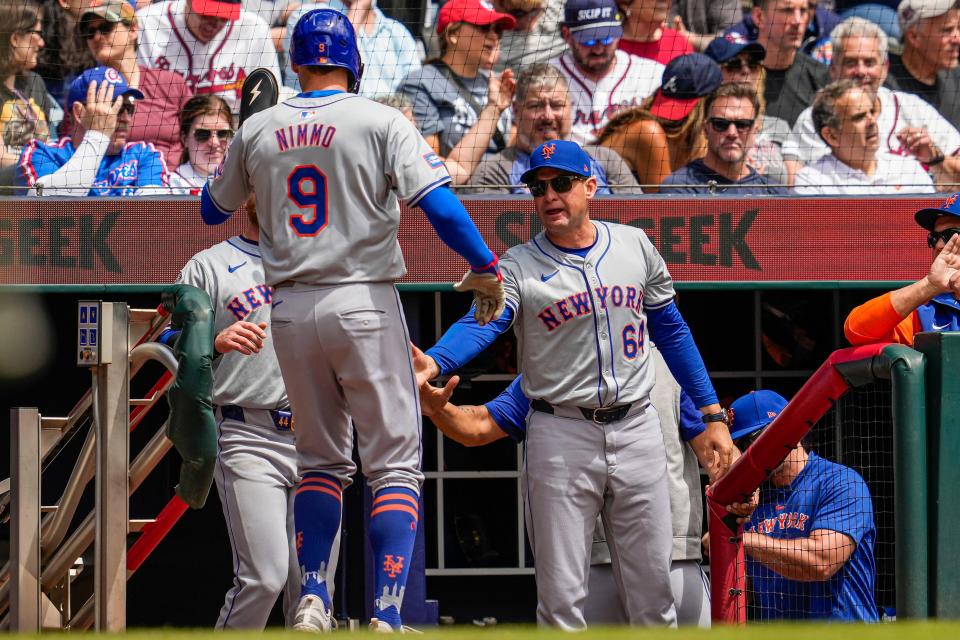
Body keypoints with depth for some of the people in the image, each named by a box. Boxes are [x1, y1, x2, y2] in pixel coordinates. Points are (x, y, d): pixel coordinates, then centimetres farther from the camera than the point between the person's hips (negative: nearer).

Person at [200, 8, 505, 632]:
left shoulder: (257, 130, 6)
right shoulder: (381, 122, -5)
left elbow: (212, 211, 21)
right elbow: (439, 204, -15)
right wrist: (485, 268, -4)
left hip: (291, 310, 4)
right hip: (364, 301, -4)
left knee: (321, 460, 17)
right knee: (394, 463, 0)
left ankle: (312, 600, 5)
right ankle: (385, 616, -11)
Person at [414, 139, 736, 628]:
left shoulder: (634, 246, 7)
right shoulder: (518, 268, -3)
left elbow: (671, 331, 14)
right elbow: (480, 324, -20)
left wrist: (713, 416, 10)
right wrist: (434, 364, -42)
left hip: (636, 428, 2)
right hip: (561, 437, -2)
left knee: (652, 586, 6)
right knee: (561, 593, -2)